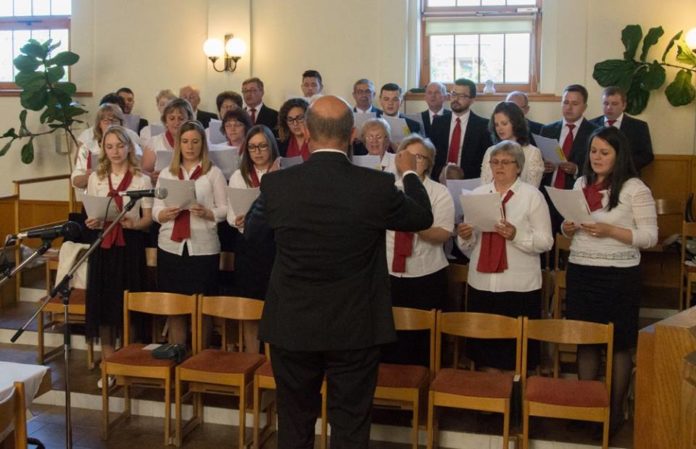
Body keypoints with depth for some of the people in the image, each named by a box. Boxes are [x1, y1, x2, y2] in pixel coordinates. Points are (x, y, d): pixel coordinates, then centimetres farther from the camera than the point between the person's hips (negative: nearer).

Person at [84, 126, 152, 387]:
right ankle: (108, 363, 14)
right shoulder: (95, 178, 10)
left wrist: (133, 224, -19)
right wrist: (92, 223, -9)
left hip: (130, 245, -2)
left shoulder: (141, 179, 1)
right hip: (103, 244, 3)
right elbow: (90, 215, 13)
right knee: (103, 301, 2)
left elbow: (149, 218, 1)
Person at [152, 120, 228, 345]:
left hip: (203, 248, -3)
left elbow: (225, 209, 1)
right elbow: (155, 210, 11)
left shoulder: (214, 173, 4)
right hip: (171, 246, 3)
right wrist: (165, 214, -10)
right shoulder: (166, 173, 14)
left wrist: (206, 213, -18)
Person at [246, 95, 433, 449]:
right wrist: (409, 173, 24)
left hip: (292, 326, 1)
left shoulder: (277, 184, -11)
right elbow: (423, 218, 6)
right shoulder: (378, 186, -14)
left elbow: (251, 229, 10)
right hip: (356, 328, -1)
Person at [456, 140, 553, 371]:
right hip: (482, 284, 4)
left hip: (519, 286, -3)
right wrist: (465, 236, -10)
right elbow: (468, 247, 12)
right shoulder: (477, 194, 11)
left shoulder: (532, 195, 1)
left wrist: (516, 235, -20)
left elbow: (546, 242, -6)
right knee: (484, 345, 7)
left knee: (516, 347, -1)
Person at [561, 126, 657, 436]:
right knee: (584, 340, 10)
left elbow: (650, 236, -10)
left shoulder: (635, 189, -8)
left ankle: (616, 409, 19)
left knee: (619, 343, 5)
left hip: (618, 275, -5)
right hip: (580, 271, 5)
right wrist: (568, 229, -3)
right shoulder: (581, 184, 10)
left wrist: (610, 231, -21)